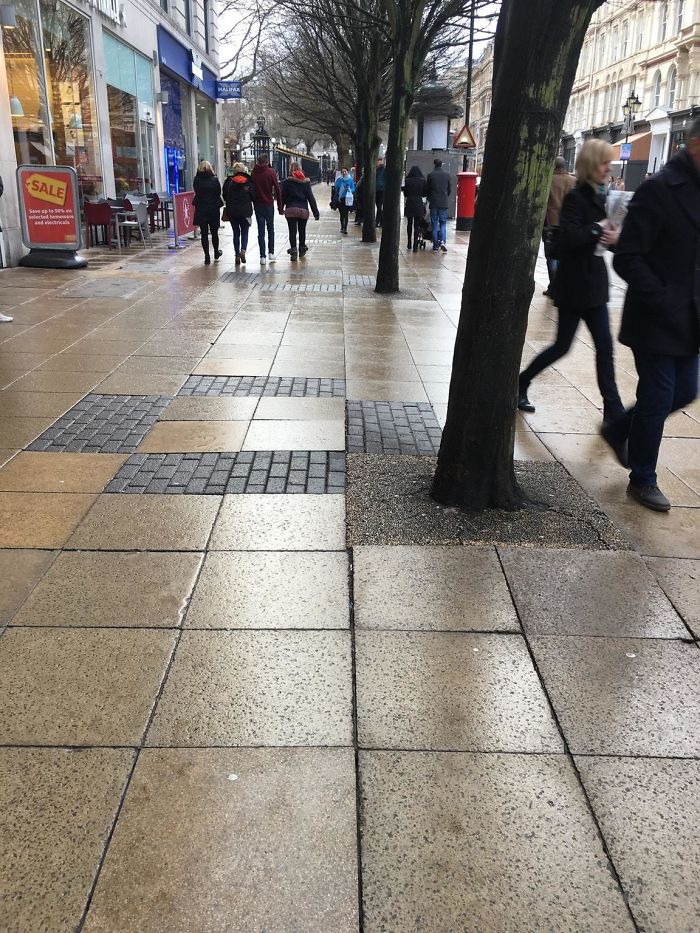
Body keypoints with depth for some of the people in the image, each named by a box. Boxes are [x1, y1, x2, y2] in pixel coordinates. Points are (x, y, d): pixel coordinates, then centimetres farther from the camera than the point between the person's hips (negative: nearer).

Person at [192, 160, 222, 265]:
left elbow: (196, 193, 1)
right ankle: (216, 252, 30)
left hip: (201, 209, 0)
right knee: (214, 232, 15)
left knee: (204, 233, 3)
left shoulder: (196, 180, -6)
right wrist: (217, 205, 9)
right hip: (214, 209, 0)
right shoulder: (215, 180, -7)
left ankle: (207, 256, 0)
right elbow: (219, 194, -2)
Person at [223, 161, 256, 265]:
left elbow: (225, 196, 2)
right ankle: (243, 250, -15)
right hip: (245, 211, -1)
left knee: (236, 233, 10)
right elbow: (253, 197, -2)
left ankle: (237, 255, 7)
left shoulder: (229, 182, -2)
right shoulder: (249, 182, -4)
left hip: (232, 212, 1)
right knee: (244, 233, 9)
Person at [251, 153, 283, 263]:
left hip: (258, 205, 1)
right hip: (269, 204, -1)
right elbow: (277, 190, -6)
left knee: (261, 231, 4)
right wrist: (280, 207, -2)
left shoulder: (254, 172, -2)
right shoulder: (271, 172, -7)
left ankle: (263, 256, 0)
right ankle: (271, 252, 12)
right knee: (271, 229, 15)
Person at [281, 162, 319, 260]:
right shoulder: (306, 182, 4)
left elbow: (283, 197, 0)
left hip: (291, 210, -2)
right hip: (303, 210, 2)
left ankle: (293, 250, -15)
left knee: (292, 231, -2)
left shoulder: (287, 182, -2)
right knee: (302, 230, 17)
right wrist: (315, 212, 4)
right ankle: (302, 249, 30)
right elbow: (311, 198, 4)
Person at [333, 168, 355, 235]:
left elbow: (353, 189, -2)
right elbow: (336, 188, 2)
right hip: (340, 199, 2)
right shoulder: (339, 180, 2)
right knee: (342, 214, 9)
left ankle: (345, 228, -3)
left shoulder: (350, 180, 0)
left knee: (346, 214, -6)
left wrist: (350, 190, -19)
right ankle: (342, 227, 23)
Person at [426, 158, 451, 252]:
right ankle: (443, 241, -13)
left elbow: (427, 189, 2)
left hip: (433, 203, -1)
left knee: (434, 224, 5)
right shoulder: (447, 175, 1)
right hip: (443, 203, 1)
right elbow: (450, 189, 8)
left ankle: (435, 246, 4)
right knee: (443, 223, 9)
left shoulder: (431, 175, -4)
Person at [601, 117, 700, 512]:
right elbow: (628, 259, -19)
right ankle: (643, 480, 18)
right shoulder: (660, 189, -14)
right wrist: (664, 303, -19)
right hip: (656, 321, -8)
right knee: (657, 398, 1)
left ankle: (619, 430, 37)